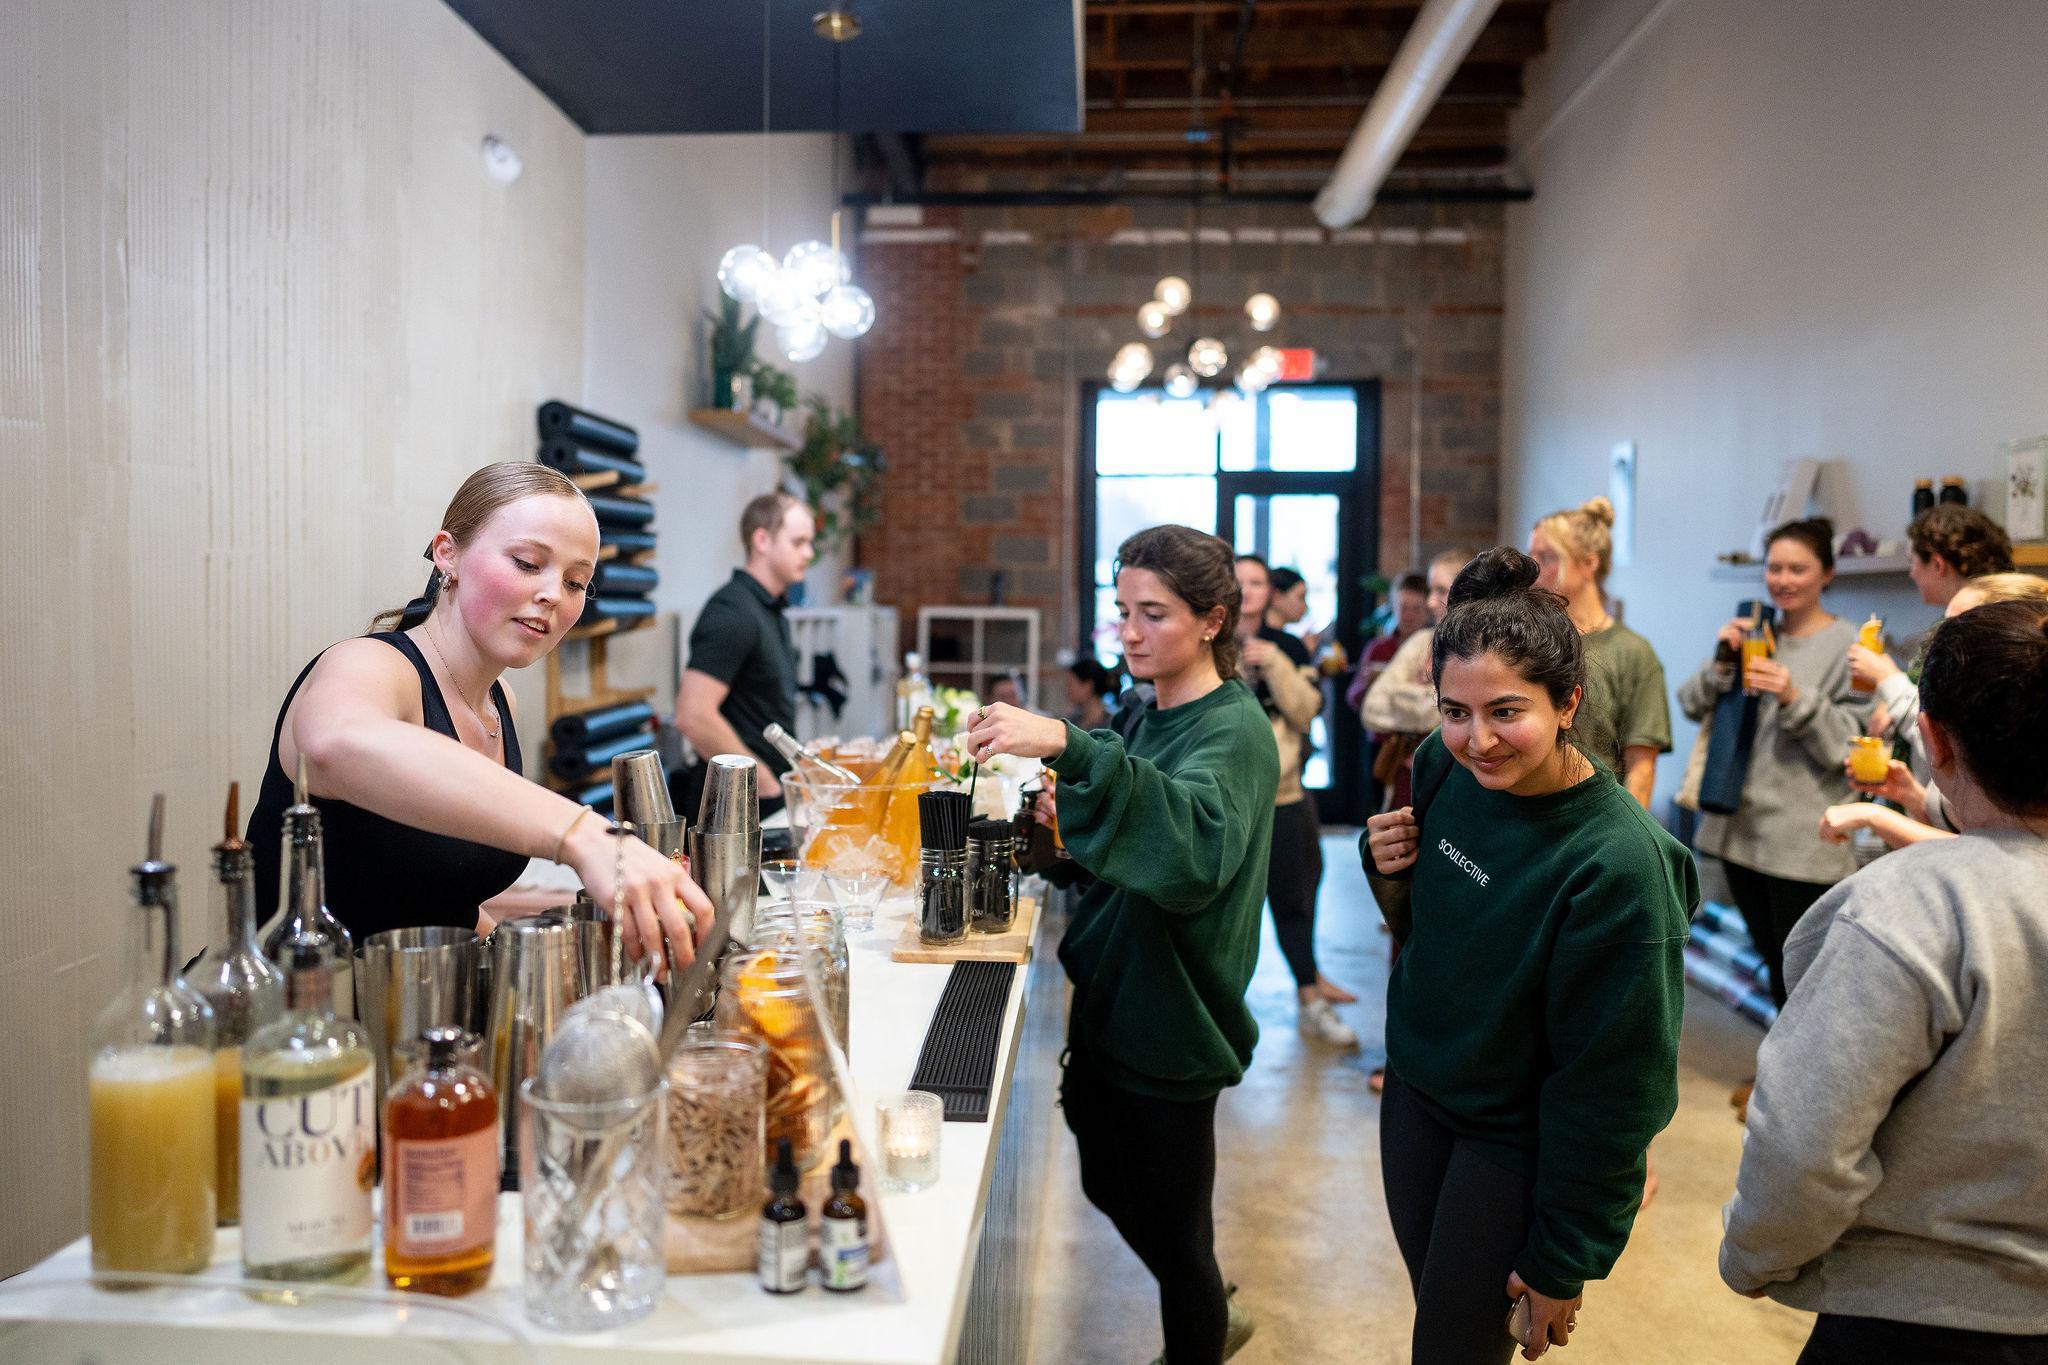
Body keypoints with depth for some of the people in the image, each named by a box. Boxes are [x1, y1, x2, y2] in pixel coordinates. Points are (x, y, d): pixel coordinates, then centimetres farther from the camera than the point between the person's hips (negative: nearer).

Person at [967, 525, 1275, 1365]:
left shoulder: (1234, 732, -18)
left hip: (1170, 1022, -8)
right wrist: (1056, 841, -4)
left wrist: (1068, 747, -49)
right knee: (1110, 1190, 23)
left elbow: (1196, 844, -41)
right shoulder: (1144, 716, 5)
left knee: (1169, 1224, 7)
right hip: (1109, 1002, 8)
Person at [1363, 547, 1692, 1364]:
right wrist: (1389, 858, -14)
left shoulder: (1616, 865, -29)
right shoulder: (1444, 765, -12)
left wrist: (1565, 1258, -13)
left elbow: (1609, 1082, -21)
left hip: (1515, 1139, -5)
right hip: (1416, 1089, 6)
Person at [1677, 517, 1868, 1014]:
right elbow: (1692, 705, 10)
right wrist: (1720, 663, -7)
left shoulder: (1848, 646, -6)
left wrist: (1796, 699, -24)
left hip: (1802, 839, -6)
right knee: (1772, 960, 17)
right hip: (1739, 824, 6)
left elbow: (1852, 744, -11)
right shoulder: (1753, 634, 12)